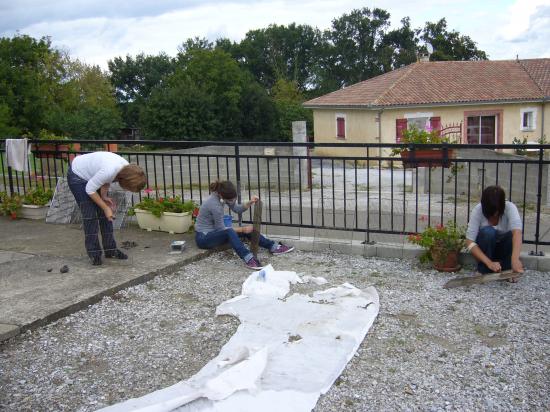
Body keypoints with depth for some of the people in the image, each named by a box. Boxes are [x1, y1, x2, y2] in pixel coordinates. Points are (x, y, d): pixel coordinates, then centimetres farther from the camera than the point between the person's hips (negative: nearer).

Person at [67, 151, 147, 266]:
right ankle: (94, 254, 1)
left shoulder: (127, 168, -18)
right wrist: (105, 207, -21)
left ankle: (110, 249, 13)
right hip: (77, 176, -7)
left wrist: (104, 196, -13)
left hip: (93, 176, 7)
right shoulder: (109, 170, -41)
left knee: (105, 214, 4)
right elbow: (90, 189, -26)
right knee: (90, 215, -9)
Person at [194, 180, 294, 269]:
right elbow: (221, 228, -20)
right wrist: (242, 230, -16)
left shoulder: (220, 194, -6)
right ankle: (248, 259, -51)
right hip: (203, 237, -9)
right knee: (229, 232, -38)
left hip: (214, 231, 9)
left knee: (246, 230, -3)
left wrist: (250, 202, -14)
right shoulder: (215, 204, -30)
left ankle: (273, 247, -3)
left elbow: (237, 209, 4)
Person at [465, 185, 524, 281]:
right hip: (485, 249, -1)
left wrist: (515, 259, -58)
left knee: (512, 235, -32)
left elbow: (517, 231, -42)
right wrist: (489, 263, -42)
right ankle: (483, 271, -16)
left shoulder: (510, 208, -24)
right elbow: (469, 242, -29)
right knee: (487, 232, -34)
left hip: (503, 248, 1)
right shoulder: (478, 210, -24)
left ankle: (507, 270, -10)